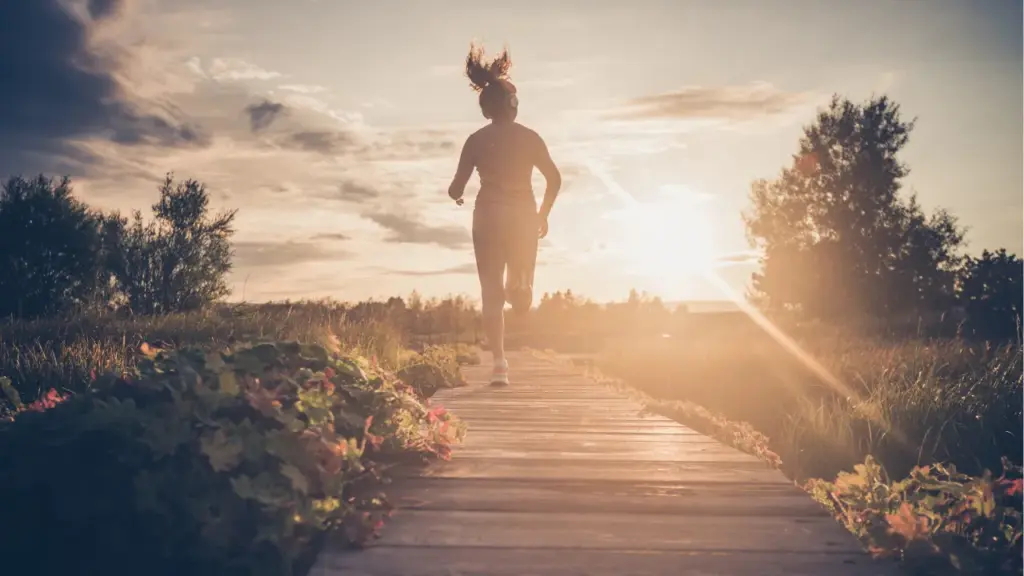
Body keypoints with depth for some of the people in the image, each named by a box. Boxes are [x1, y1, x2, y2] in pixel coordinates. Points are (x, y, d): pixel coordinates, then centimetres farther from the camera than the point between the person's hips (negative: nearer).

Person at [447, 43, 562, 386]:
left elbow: (456, 188, -2)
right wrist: (543, 214, 12)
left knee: (492, 292, 2)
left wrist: (455, 195, 22)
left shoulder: (477, 140, 1)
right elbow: (554, 179, -1)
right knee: (521, 298, 21)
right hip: (523, 216, 1)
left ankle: (500, 364, -5)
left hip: (489, 217, 0)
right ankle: (518, 287, -10)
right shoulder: (529, 137, 3)